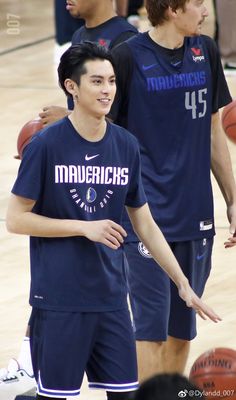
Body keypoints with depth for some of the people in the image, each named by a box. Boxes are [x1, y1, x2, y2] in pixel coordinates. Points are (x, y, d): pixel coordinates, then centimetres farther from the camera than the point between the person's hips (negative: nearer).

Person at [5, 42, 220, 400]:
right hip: (58, 300, -4)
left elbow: (145, 225, 12)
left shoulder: (126, 146, 5)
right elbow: (15, 219, -9)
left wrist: (183, 285, 8)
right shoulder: (46, 145, -9)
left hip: (111, 298, 5)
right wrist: (85, 227, -16)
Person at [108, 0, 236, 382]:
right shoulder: (128, 57, -9)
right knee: (151, 327, -6)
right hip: (145, 216, -5)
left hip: (195, 214, 5)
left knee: (182, 329, 11)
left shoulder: (205, 51, 7)